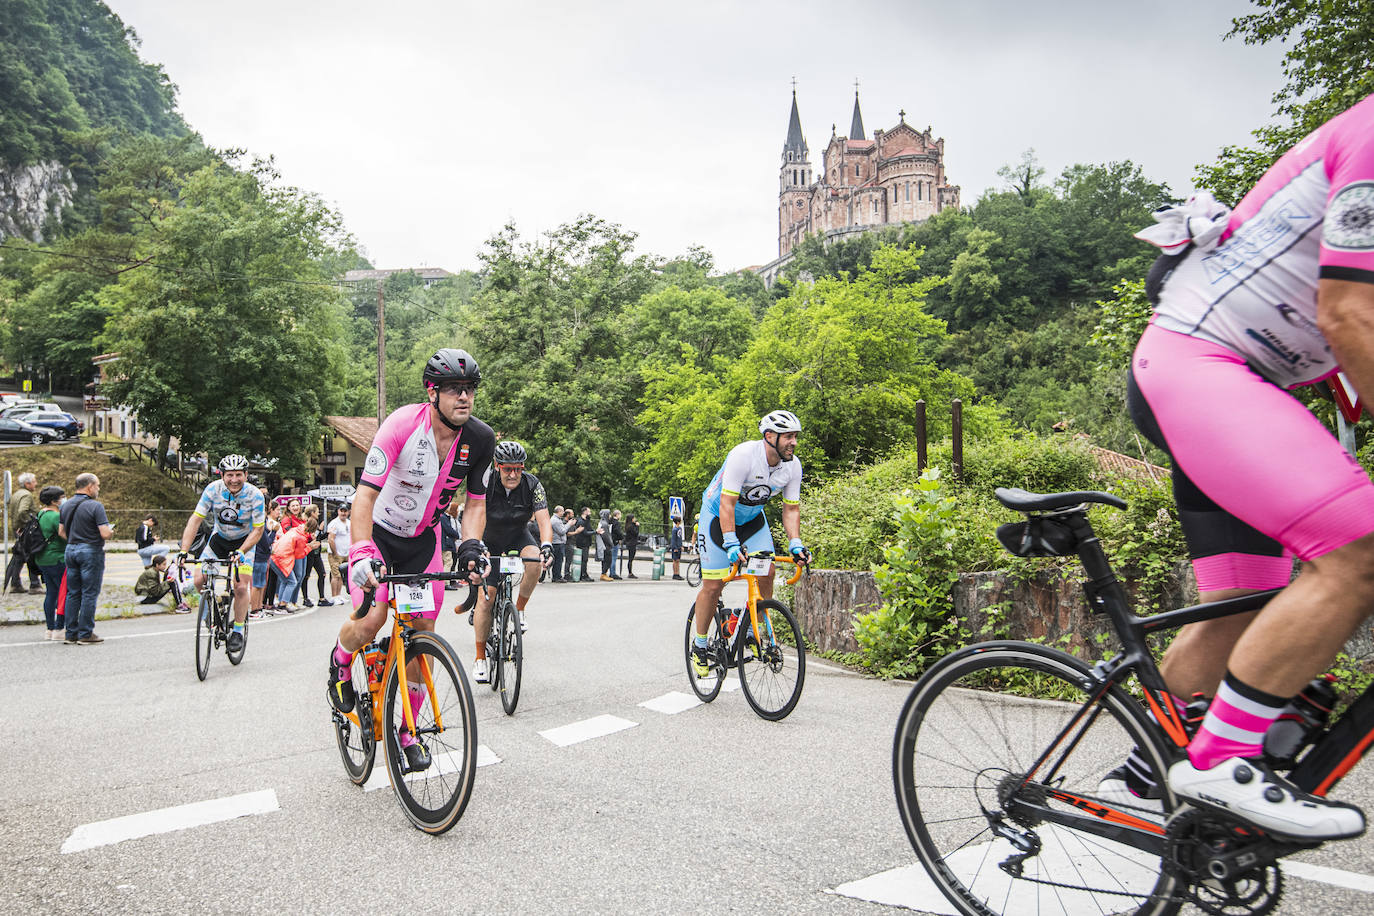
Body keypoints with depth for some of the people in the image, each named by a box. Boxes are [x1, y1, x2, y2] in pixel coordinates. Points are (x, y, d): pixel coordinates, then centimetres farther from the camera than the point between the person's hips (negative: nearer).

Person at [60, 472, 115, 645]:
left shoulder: (66, 505, 10)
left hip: (71, 550, 7)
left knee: (73, 593, 11)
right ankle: (85, 634, 1)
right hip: (91, 552, -7)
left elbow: (61, 532, 14)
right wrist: (112, 532, 2)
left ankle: (71, 634, 14)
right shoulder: (95, 506, -14)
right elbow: (105, 533, -19)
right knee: (89, 594, -2)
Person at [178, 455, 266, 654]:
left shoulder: (255, 495, -25)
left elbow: (257, 531, -21)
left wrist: (240, 552, -36)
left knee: (241, 587, -16)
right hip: (218, 538, 3)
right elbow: (195, 520, -21)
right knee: (199, 581, -12)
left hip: (244, 541, -2)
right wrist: (183, 551, -31)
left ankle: (238, 631, 2)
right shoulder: (213, 489, -21)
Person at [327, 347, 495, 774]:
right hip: (378, 531, -4)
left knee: (423, 633, 0)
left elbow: (475, 501, -3)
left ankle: (410, 730, 17)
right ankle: (340, 660, 16)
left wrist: (471, 546, -19)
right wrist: (361, 553, -41)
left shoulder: (480, 439, -14)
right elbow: (366, 493, -30)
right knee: (371, 620, -22)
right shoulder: (401, 425, -28)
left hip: (423, 538, 4)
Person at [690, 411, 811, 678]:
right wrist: (731, 543, -41)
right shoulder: (743, 455, -32)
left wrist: (795, 544, -21)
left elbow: (791, 508, -7)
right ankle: (699, 645, 10)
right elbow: (727, 503, -33)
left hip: (752, 517, 5)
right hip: (718, 515, -5)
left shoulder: (793, 466, -15)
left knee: (766, 574, -13)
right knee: (713, 585, -7)